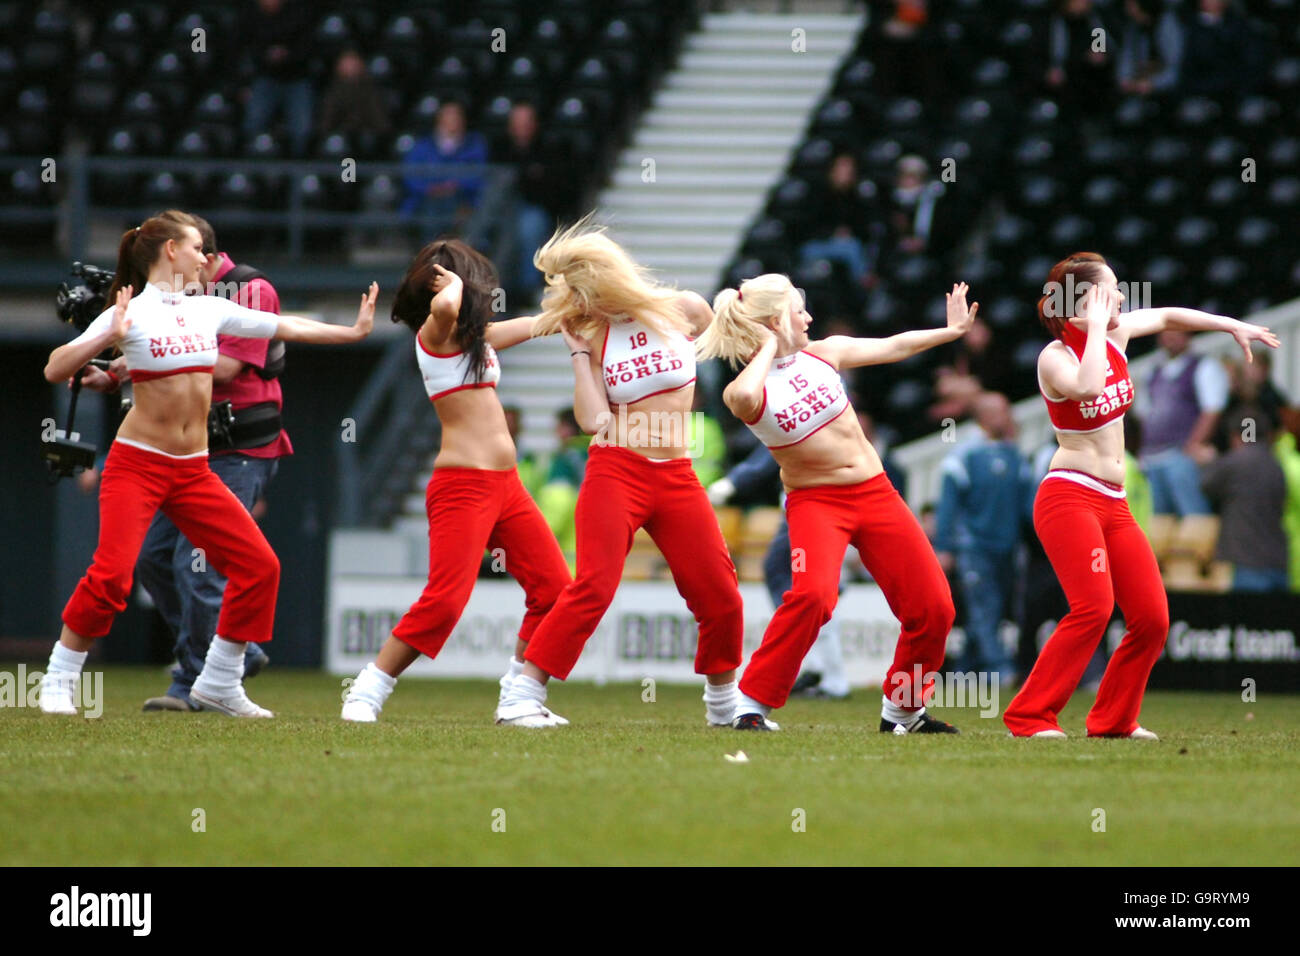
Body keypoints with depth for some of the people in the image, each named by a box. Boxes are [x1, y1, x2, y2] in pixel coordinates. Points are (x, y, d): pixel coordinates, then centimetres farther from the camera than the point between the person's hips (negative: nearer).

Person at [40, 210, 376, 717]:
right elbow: (55, 370, -16)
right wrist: (108, 338, -30)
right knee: (111, 574, -21)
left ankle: (219, 684, 14)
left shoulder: (209, 310, 9)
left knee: (259, 565, 1)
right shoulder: (131, 313, -8)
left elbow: (285, 327, 20)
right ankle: (58, 679, -4)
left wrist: (353, 331, 22)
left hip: (192, 471, 6)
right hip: (138, 465, -6)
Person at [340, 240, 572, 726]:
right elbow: (444, 306, -30)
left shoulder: (475, 337, 19)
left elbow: (533, 325, 35)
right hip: (463, 485, -9)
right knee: (444, 601, -16)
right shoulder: (436, 334, -6)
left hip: (506, 485, 9)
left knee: (554, 589, 4)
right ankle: (365, 695, -7)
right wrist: (454, 285, -11)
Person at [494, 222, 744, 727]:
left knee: (720, 596, 3)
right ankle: (523, 695, -16)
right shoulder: (593, 335, 3)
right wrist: (578, 351, -6)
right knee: (593, 587, -16)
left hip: (677, 477, 2)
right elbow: (593, 420, -10)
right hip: (615, 472, -2)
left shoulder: (682, 309, 2)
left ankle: (724, 704, 22)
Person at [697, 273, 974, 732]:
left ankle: (901, 709, 25)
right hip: (815, 501, -5)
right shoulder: (744, 392, -13)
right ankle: (752, 704, -20)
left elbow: (893, 346, 17)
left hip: (875, 492, 5)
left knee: (933, 607, 3)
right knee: (812, 593, -33)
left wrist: (952, 330, 22)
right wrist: (768, 350, -23)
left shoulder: (822, 353, 3)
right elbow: (744, 396, -39)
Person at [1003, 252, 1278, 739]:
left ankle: (1113, 720, 17)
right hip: (1069, 496, -8)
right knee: (1093, 607, -24)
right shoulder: (1055, 356, -13)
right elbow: (1088, 387, -35)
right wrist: (1094, 328, -24)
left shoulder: (1116, 334, 7)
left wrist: (1234, 326, 26)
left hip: (1114, 504, 8)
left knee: (1152, 618, 1)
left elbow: (1166, 317, 27)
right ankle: (1028, 716, -20)